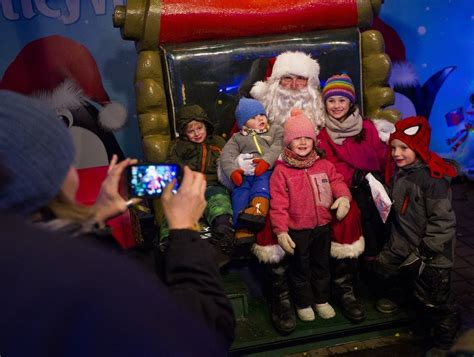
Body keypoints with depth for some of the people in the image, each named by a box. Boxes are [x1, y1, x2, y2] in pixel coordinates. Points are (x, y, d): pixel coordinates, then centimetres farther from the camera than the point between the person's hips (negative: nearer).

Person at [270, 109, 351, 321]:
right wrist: (281, 230, -19)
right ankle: (303, 304, 30)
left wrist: (343, 196, -19)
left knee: (322, 265, 19)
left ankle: (321, 300, 38)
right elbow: (278, 204, -14)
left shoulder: (324, 166, 2)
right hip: (297, 230, -4)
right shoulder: (281, 171, -11)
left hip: (322, 226, 4)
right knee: (300, 268, 12)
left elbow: (337, 181, 5)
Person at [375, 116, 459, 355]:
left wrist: (425, 252, -20)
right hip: (401, 244, 8)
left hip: (430, 252, -8)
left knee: (434, 300, 2)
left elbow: (443, 221, -23)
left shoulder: (433, 178, -24)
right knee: (384, 266, 22)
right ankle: (392, 295, 52)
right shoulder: (399, 172, 3)